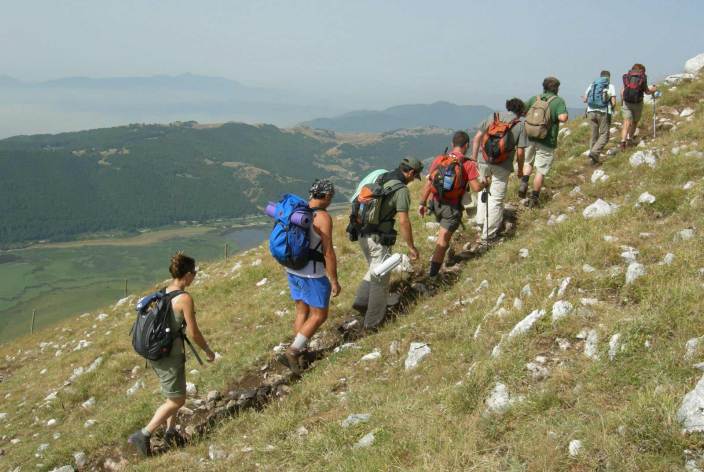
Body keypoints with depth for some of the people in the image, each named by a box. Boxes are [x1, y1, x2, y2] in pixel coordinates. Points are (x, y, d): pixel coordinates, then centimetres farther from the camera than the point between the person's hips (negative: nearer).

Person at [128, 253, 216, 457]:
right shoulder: (185, 298, -20)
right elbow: (193, 333, -15)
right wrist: (208, 350, 1)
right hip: (170, 355, -8)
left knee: (176, 393, 26)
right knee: (176, 400, 9)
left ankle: (170, 431, 34)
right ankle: (143, 435, 11)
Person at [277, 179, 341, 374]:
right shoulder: (323, 217, -20)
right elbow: (328, 252, -20)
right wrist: (334, 281, -12)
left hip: (293, 270, 8)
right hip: (314, 275, -8)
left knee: (302, 312, 20)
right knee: (319, 315, 7)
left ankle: (300, 352, 28)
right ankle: (291, 352, 2)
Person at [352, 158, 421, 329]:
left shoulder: (379, 179, 9)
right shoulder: (402, 190, -15)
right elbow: (403, 222, -19)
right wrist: (411, 247, -9)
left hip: (363, 234, 7)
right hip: (379, 239, -7)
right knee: (380, 278, 8)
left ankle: (362, 300, 19)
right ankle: (373, 320, 18)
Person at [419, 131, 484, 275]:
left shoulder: (439, 159, 0)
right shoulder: (468, 164, -11)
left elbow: (428, 184, -2)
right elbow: (476, 188, -13)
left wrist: (422, 203, 5)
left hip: (436, 203, 4)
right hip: (452, 208, -4)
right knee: (442, 241, 0)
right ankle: (433, 274, 0)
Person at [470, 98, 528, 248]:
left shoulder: (493, 117, 7)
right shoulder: (520, 126, 0)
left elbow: (477, 138, 4)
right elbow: (520, 152, -2)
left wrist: (473, 159, 11)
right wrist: (520, 169, 13)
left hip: (484, 161, 3)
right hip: (503, 167, -2)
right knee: (496, 201, 4)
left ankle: (482, 221, 30)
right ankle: (488, 237, 9)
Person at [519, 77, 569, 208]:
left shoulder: (534, 98, 4)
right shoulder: (558, 101, -8)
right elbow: (563, 118, -21)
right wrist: (564, 113, 1)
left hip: (530, 138, 4)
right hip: (546, 142, -4)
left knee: (528, 162, 25)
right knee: (540, 170, 4)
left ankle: (524, 182, 1)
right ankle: (534, 198, 9)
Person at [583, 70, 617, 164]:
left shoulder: (592, 85, 11)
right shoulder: (610, 86, 2)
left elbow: (585, 100, 10)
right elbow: (613, 102, -5)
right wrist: (611, 109, 16)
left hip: (591, 112, 4)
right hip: (603, 113, -4)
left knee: (594, 134, 13)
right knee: (604, 135, 3)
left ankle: (595, 159, 13)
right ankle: (594, 152, -19)